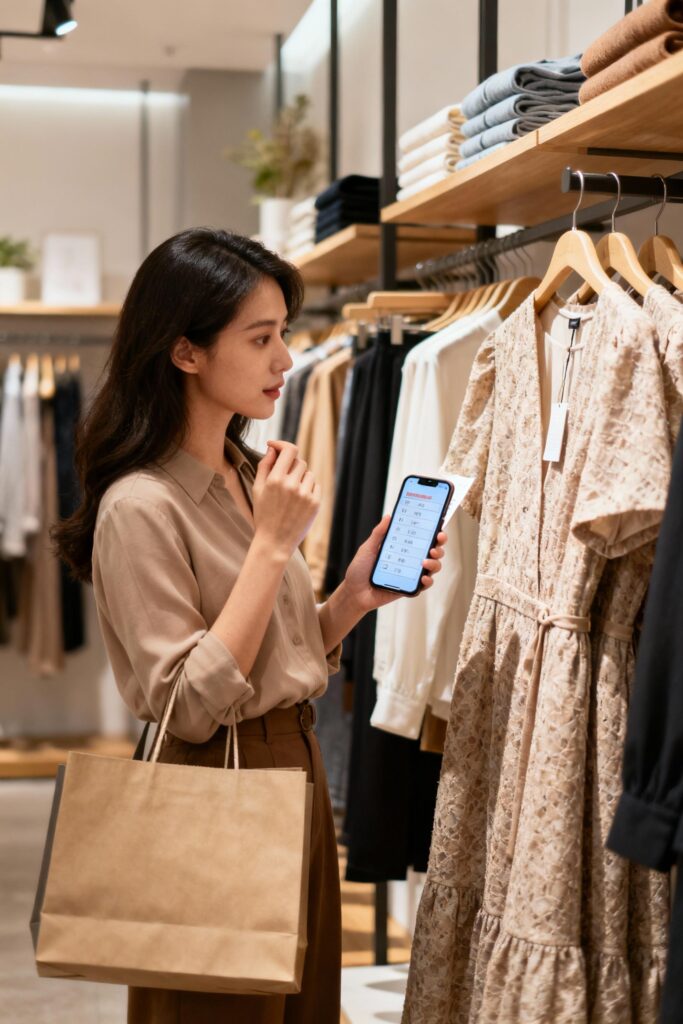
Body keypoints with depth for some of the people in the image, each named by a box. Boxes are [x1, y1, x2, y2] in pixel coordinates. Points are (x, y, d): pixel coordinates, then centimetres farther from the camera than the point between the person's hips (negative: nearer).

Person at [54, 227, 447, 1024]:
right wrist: (272, 545, -22)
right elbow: (188, 706, -22)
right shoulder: (141, 506, -18)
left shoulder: (251, 477, 9)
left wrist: (356, 595, -2)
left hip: (298, 776, 8)